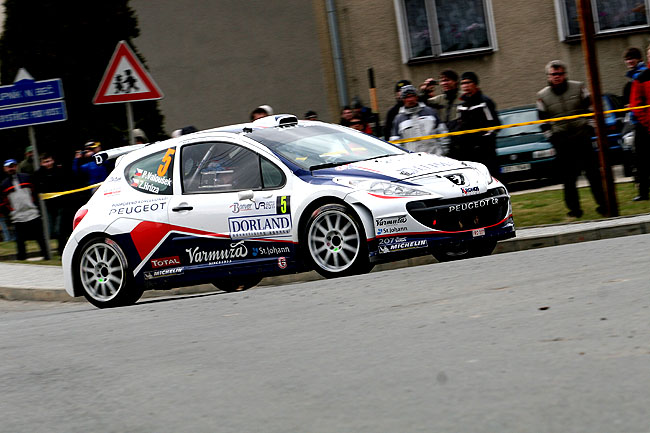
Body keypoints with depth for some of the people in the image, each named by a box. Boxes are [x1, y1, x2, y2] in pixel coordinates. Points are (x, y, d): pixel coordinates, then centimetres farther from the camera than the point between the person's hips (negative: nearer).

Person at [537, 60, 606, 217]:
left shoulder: (578, 88, 4)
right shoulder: (543, 96, 4)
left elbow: (590, 108, 10)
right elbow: (543, 122, 8)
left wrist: (590, 127, 1)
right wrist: (551, 137, -2)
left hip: (582, 138, 0)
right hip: (562, 142, 0)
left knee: (593, 172, 1)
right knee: (568, 177, 1)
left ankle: (603, 204, 8)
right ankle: (574, 208, 9)